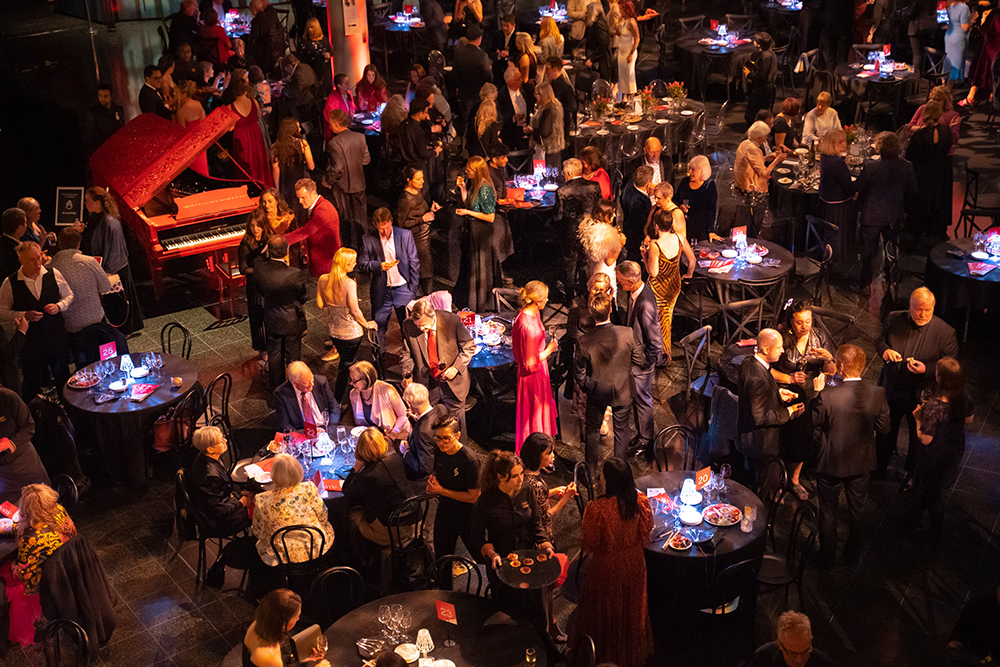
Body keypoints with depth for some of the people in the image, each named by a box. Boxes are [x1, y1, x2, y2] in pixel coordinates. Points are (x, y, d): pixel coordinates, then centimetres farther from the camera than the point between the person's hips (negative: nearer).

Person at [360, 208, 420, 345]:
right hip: (381, 291, 0)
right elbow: (363, 264, -1)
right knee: (378, 326, 9)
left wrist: (414, 288, -1)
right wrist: (379, 266, -21)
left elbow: (414, 263, 1)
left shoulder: (405, 236, -5)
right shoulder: (368, 240, -5)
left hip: (403, 288, 0)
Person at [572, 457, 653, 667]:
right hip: (634, 564, 4)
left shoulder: (597, 508, -32)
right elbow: (646, 531, -3)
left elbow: (589, 544, -21)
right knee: (632, 609, 26)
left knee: (606, 610, 20)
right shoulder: (641, 502, -18)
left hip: (607, 566, -4)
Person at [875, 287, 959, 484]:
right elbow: (880, 341, 6)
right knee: (886, 431, 23)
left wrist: (926, 369, -29)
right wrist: (884, 350, -17)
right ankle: (880, 467, 48)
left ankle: (912, 474, 44)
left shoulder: (945, 332, -18)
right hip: (891, 390, 2)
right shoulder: (894, 319, -10)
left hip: (920, 395, -2)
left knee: (918, 438, 19)